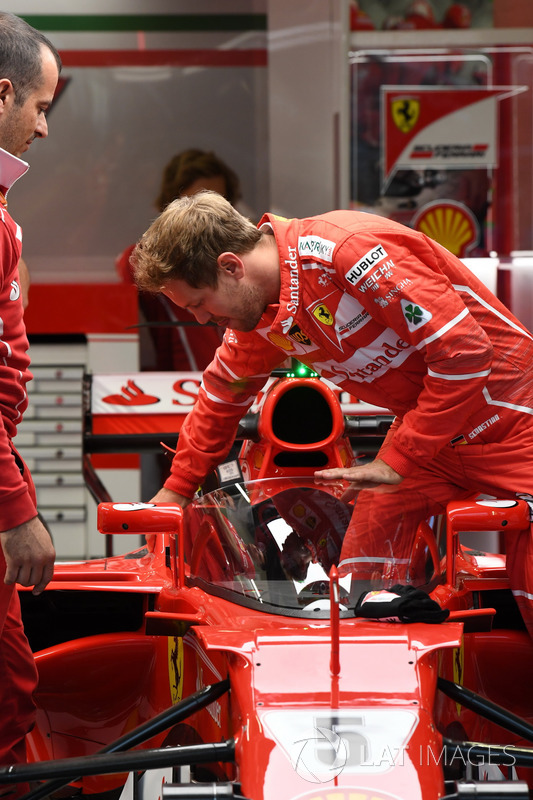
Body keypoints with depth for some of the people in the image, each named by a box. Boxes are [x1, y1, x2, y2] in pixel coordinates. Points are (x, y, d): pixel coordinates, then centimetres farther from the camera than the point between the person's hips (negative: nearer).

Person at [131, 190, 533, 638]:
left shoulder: (348, 252, -29)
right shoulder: (259, 316, -1)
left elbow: (464, 350, -30)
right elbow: (222, 396, 20)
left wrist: (396, 461, -24)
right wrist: (176, 490, 21)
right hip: (423, 427, 8)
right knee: (359, 580, -1)